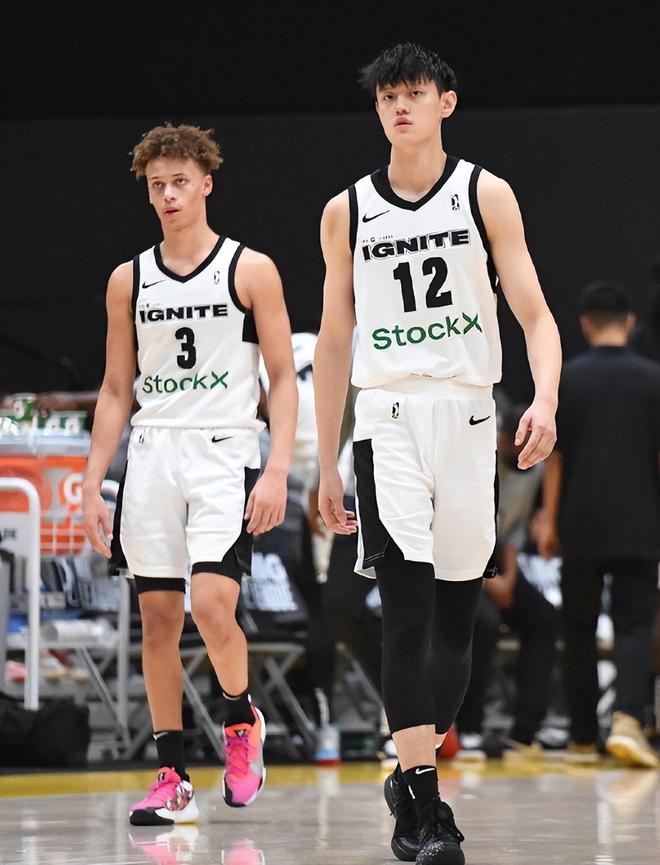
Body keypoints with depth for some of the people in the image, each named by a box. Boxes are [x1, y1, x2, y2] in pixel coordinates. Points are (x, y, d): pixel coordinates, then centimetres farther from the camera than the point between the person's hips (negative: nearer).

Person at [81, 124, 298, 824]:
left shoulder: (250, 270, 0)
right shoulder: (128, 281, 11)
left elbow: (283, 377, -1)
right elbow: (116, 389, 15)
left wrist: (278, 470, -11)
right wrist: (93, 483, 8)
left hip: (225, 453, -4)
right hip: (151, 455, 4)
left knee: (211, 604, -18)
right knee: (158, 616, 3)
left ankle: (242, 722, 10)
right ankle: (173, 776, 9)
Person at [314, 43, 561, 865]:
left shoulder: (485, 195, 4)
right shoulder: (348, 211, 8)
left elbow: (534, 314, -1)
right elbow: (333, 342, 13)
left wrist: (546, 399, -20)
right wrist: (326, 467, 11)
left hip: (469, 416, 1)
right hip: (387, 419, -1)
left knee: (455, 618, 7)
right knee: (407, 612, -13)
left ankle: (410, 778, 23)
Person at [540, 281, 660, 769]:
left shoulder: (567, 379, 1)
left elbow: (554, 455, 1)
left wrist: (550, 520, 7)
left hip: (581, 526, 1)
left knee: (579, 629, 11)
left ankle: (584, 739, 15)